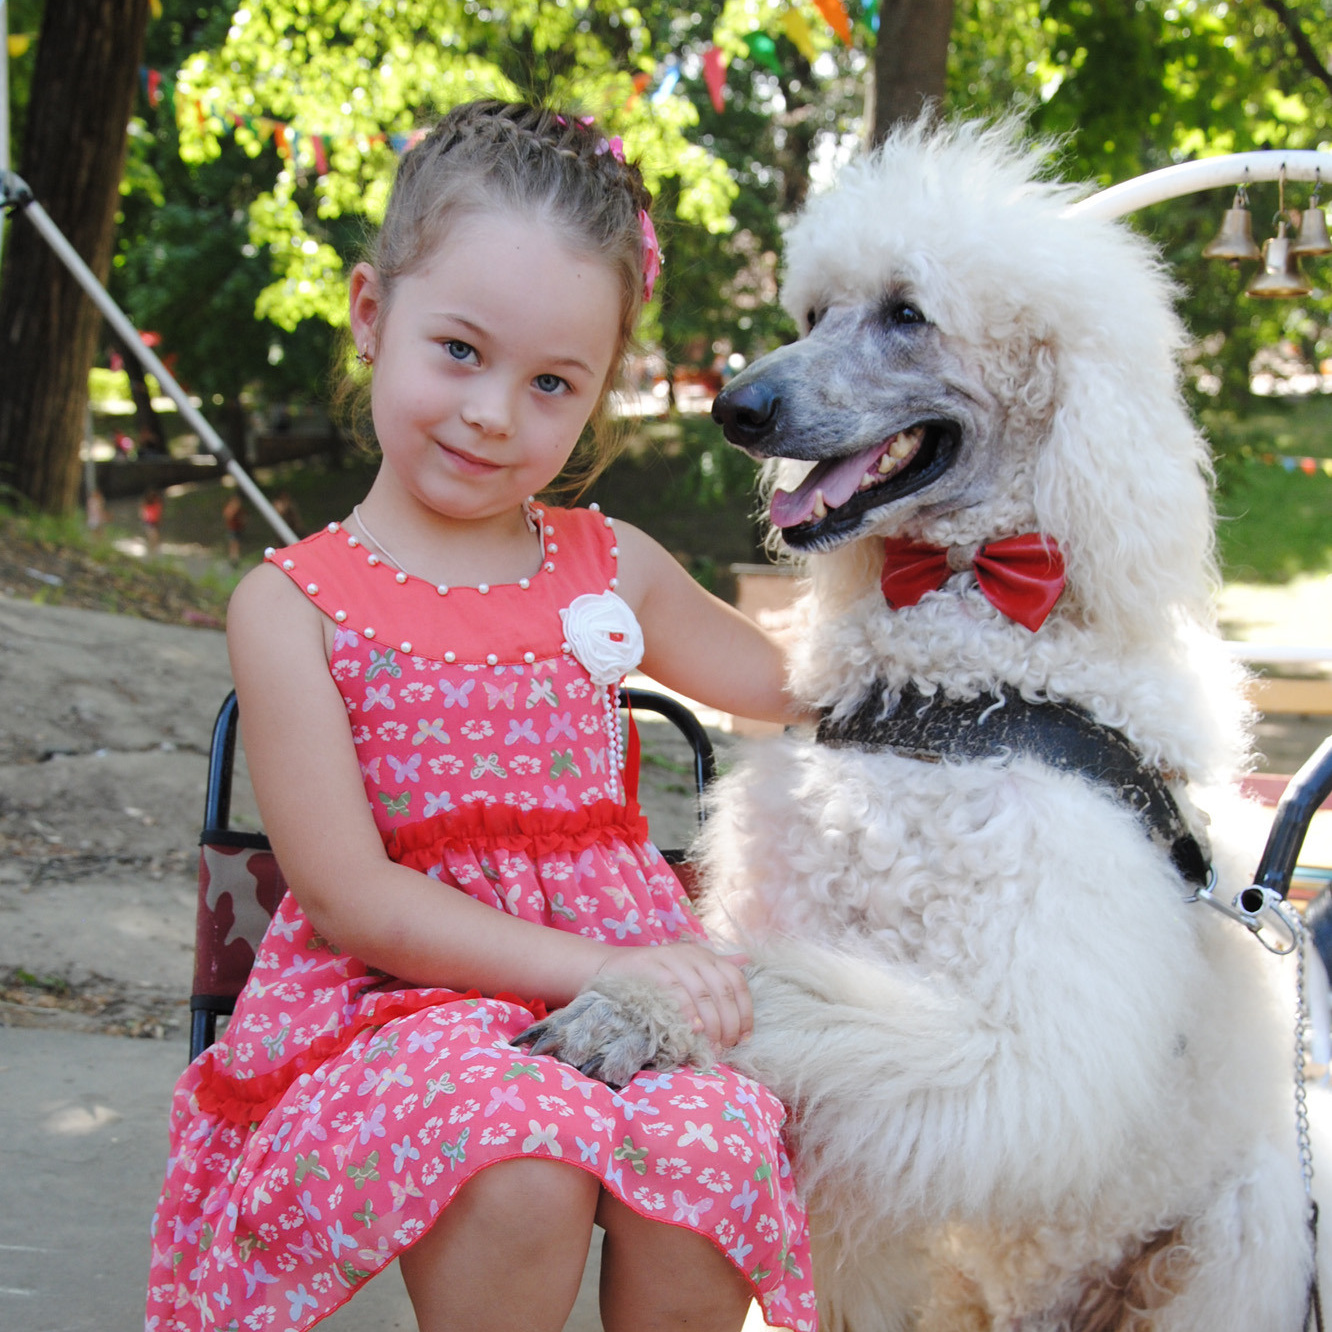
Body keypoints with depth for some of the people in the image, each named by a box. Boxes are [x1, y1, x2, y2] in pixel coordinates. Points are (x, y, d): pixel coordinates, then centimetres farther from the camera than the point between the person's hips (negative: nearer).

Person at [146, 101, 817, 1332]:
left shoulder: (614, 568, 12)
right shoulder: (292, 603, -1)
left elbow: (790, 683, 30)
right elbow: (348, 894, -9)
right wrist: (594, 965, -17)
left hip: (625, 972, 4)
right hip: (398, 1000, -3)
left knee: (708, 1158, -30)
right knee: (517, 1173, -36)